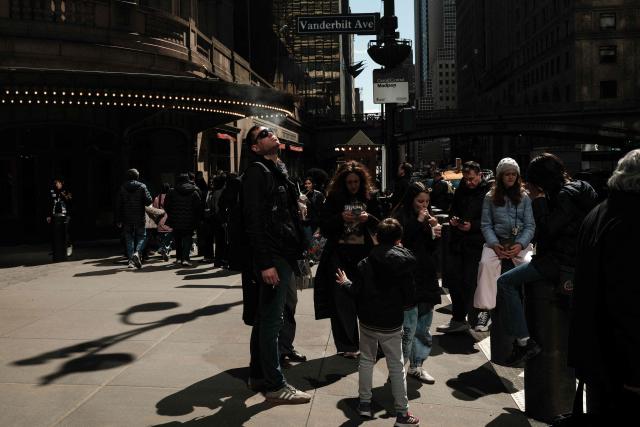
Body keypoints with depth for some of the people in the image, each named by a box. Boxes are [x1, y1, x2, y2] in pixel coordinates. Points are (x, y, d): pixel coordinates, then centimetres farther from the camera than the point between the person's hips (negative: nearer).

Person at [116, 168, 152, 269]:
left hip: (127, 219, 2)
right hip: (139, 219, -2)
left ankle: (131, 260, 4)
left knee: (129, 238, 8)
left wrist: (119, 220, 6)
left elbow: (119, 205, 2)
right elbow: (149, 201, -11)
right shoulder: (142, 187, -3)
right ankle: (137, 253, -17)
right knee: (141, 236, 8)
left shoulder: (122, 188, 3)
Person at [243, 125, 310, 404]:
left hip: (284, 254, 10)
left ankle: (258, 374, 29)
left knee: (266, 317, 17)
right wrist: (265, 263, -22)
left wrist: (295, 252, 16)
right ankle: (275, 385, 6)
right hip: (272, 257, -10)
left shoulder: (278, 171, 20)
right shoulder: (257, 171, -9)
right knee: (271, 320, -3)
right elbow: (254, 220, -18)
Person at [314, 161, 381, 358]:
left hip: (364, 253, 1)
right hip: (339, 255, -1)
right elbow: (323, 225, 1)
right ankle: (347, 346, 8)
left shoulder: (369, 199, 9)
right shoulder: (333, 198, 4)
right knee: (343, 301, -1)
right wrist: (341, 218, -15)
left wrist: (369, 218, -10)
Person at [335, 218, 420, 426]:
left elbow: (356, 290, -6)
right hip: (392, 324, -1)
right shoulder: (405, 263, -10)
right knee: (396, 367, 8)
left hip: (367, 320, 1)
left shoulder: (366, 263, -7)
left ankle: (364, 403, 24)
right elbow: (409, 298, -7)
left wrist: (345, 282, 14)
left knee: (366, 360, 18)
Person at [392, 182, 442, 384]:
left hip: (426, 277, 7)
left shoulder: (426, 218, 14)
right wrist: (418, 222, -15)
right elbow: (402, 241, -19)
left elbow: (431, 249, 17)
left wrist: (435, 234, -2)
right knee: (409, 326, -9)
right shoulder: (401, 216, -5)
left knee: (424, 326, 12)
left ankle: (417, 366, 22)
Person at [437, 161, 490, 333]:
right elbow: (453, 209, 21)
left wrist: (472, 225, -19)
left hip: (476, 245, -6)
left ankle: (474, 318, 13)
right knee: (454, 280, 9)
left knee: (469, 283, -2)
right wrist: (452, 219, 1)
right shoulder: (461, 190, 10)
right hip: (458, 243, 6)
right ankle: (458, 319, 24)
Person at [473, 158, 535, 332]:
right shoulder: (490, 197, 9)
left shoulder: (524, 197, 10)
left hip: (521, 241, 0)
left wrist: (520, 245, -13)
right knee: (486, 263, -31)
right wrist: (495, 245, -12)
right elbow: (486, 224, 4)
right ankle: (485, 310, -27)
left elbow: (530, 225, 4)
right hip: (496, 241, 0)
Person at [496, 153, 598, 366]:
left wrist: (538, 200, -12)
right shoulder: (576, 188, 13)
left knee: (505, 282, -13)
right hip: (570, 257, 11)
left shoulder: (567, 195, -18)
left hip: (563, 262, -11)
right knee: (516, 279, 27)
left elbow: (545, 232, -20)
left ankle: (524, 342, -15)